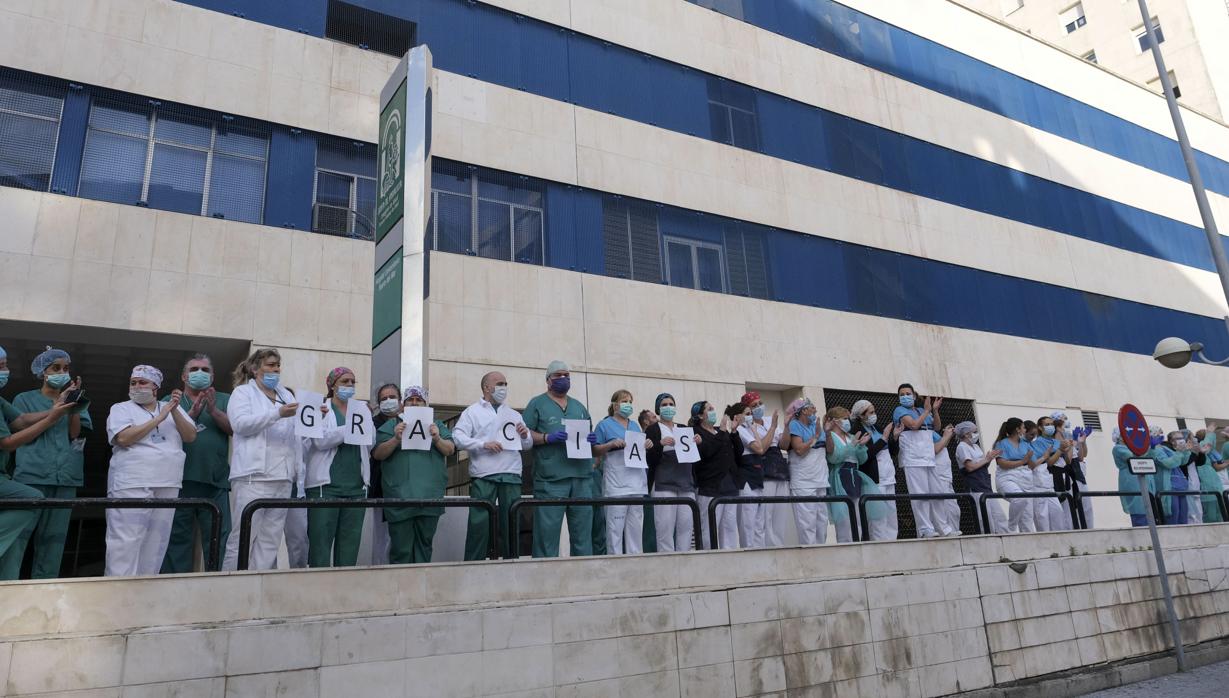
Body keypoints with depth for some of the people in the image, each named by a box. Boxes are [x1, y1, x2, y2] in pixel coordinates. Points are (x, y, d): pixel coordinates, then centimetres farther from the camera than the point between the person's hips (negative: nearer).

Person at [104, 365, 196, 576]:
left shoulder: (173, 410, 16)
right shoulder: (121, 409, 6)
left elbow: (190, 436, 4)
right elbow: (123, 438, -11)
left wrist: (174, 411, -8)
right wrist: (158, 418, -10)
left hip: (168, 487, 4)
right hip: (131, 486, -4)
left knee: (155, 544, 7)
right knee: (125, 545, -7)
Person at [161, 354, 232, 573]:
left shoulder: (224, 400, 15)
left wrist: (213, 411, -14)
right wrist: (191, 414, -13)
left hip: (216, 481, 0)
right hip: (180, 479, 0)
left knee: (218, 538, -1)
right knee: (177, 537, 4)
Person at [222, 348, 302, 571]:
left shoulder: (287, 395, 21)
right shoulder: (242, 392, 7)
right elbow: (240, 423, -10)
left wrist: (299, 470, 10)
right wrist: (277, 413, -18)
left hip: (282, 477, 5)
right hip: (253, 477, -5)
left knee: (270, 540, 5)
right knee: (243, 536, -6)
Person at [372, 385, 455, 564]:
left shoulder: (437, 425, 18)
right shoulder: (391, 425, 12)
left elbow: (450, 449, 7)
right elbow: (377, 454, 1)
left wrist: (437, 439, -12)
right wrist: (396, 439, -15)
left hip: (430, 496, 2)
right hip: (400, 497, -2)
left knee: (424, 545, 7)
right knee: (400, 549, -1)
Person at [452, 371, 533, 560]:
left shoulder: (514, 415, 23)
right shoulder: (472, 411, 10)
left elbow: (528, 445, 21)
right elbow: (458, 437, -4)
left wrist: (525, 436, -1)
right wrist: (484, 444, -14)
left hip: (511, 476, 4)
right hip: (483, 477, -4)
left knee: (511, 523, 5)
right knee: (479, 523, -7)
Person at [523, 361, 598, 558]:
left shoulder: (579, 406, 22)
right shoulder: (537, 404, 6)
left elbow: (590, 433, 24)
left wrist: (592, 439, 2)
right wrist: (548, 438, -16)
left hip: (582, 477, 5)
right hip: (550, 478, -5)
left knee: (583, 530, 7)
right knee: (547, 529, -5)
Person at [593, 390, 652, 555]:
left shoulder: (635, 425, 20)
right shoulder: (605, 425, 3)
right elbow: (595, 451, -1)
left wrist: (647, 445, 4)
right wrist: (612, 444, -16)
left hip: (637, 481, 6)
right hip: (616, 484, -6)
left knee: (636, 525, 6)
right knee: (615, 524, -9)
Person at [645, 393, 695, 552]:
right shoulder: (653, 429, 4)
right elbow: (650, 460, -3)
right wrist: (660, 444, -19)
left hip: (687, 483, 5)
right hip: (664, 485, -5)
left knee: (687, 527, 0)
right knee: (666, 527, -9)